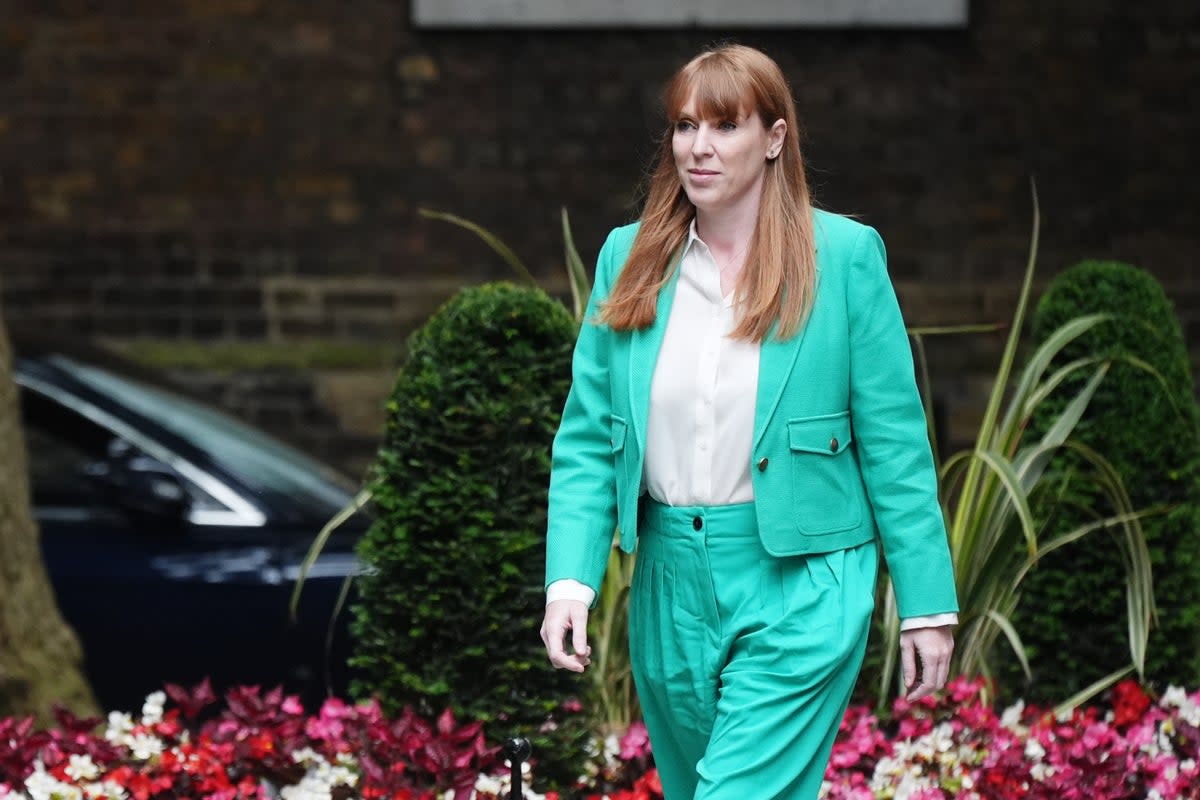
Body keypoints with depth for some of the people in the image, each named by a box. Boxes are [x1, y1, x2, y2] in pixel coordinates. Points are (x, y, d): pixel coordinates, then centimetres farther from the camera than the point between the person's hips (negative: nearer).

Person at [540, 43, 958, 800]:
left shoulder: (845, 256, -4)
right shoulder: (630, 258, 6)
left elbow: (894, 441, -3)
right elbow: (587, 439, 5)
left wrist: (927, 602, -5)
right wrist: (570, 579, -8)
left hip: (799, 592, -5)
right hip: (670, 585, 5)